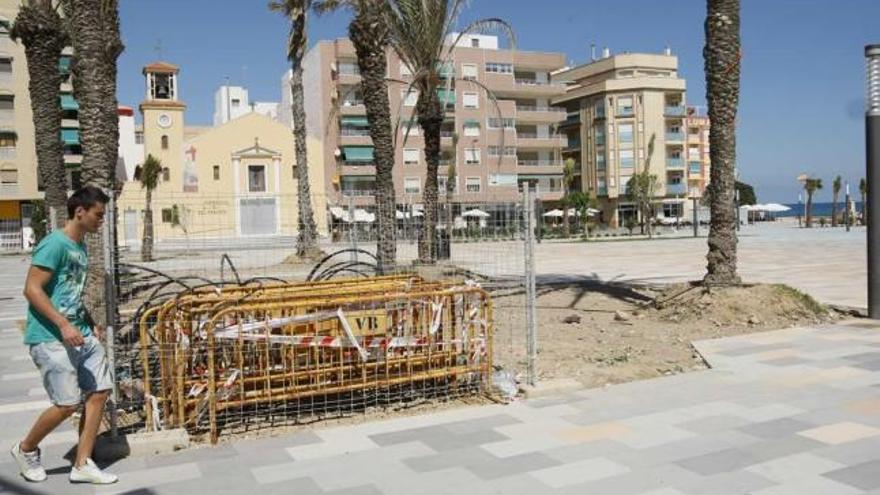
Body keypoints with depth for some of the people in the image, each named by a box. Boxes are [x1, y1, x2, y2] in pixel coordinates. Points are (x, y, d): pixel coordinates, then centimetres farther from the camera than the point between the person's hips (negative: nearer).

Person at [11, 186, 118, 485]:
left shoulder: (80, 246, 15)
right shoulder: (55, 243, -12)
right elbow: (32, 289, -18)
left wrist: (90, 324, 16)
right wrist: (64, 325, -23)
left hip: (81, 335, 9)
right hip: (52, 339, -9)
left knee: (100, 392, 3)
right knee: (67, 404, -7)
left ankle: (82, 465, 12)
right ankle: (25, 450, 21)